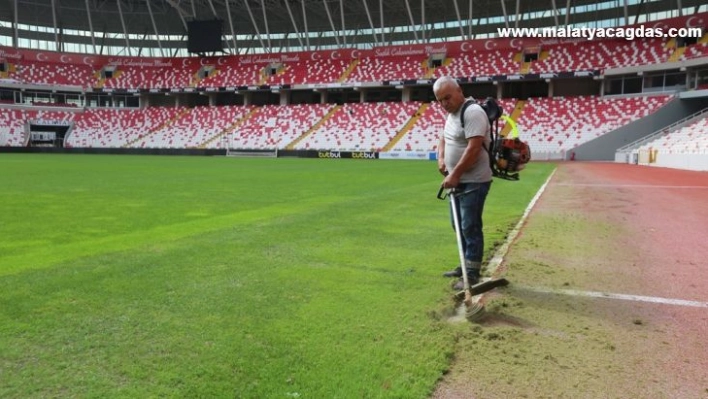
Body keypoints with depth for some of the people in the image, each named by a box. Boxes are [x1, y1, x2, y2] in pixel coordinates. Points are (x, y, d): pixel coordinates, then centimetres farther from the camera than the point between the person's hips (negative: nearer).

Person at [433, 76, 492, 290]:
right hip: (458, 180, 10)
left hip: (474, 182, -10)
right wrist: (441, 159, 5)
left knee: (470, 227, -5)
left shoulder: (472, 112, -18)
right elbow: (444, 138, 25)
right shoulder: (451, 114, 12)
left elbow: (474, 148, -26)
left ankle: (472, 273, 5)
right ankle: (466, 265, 32)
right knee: (459, 224, 18)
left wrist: (455, 174, -23)